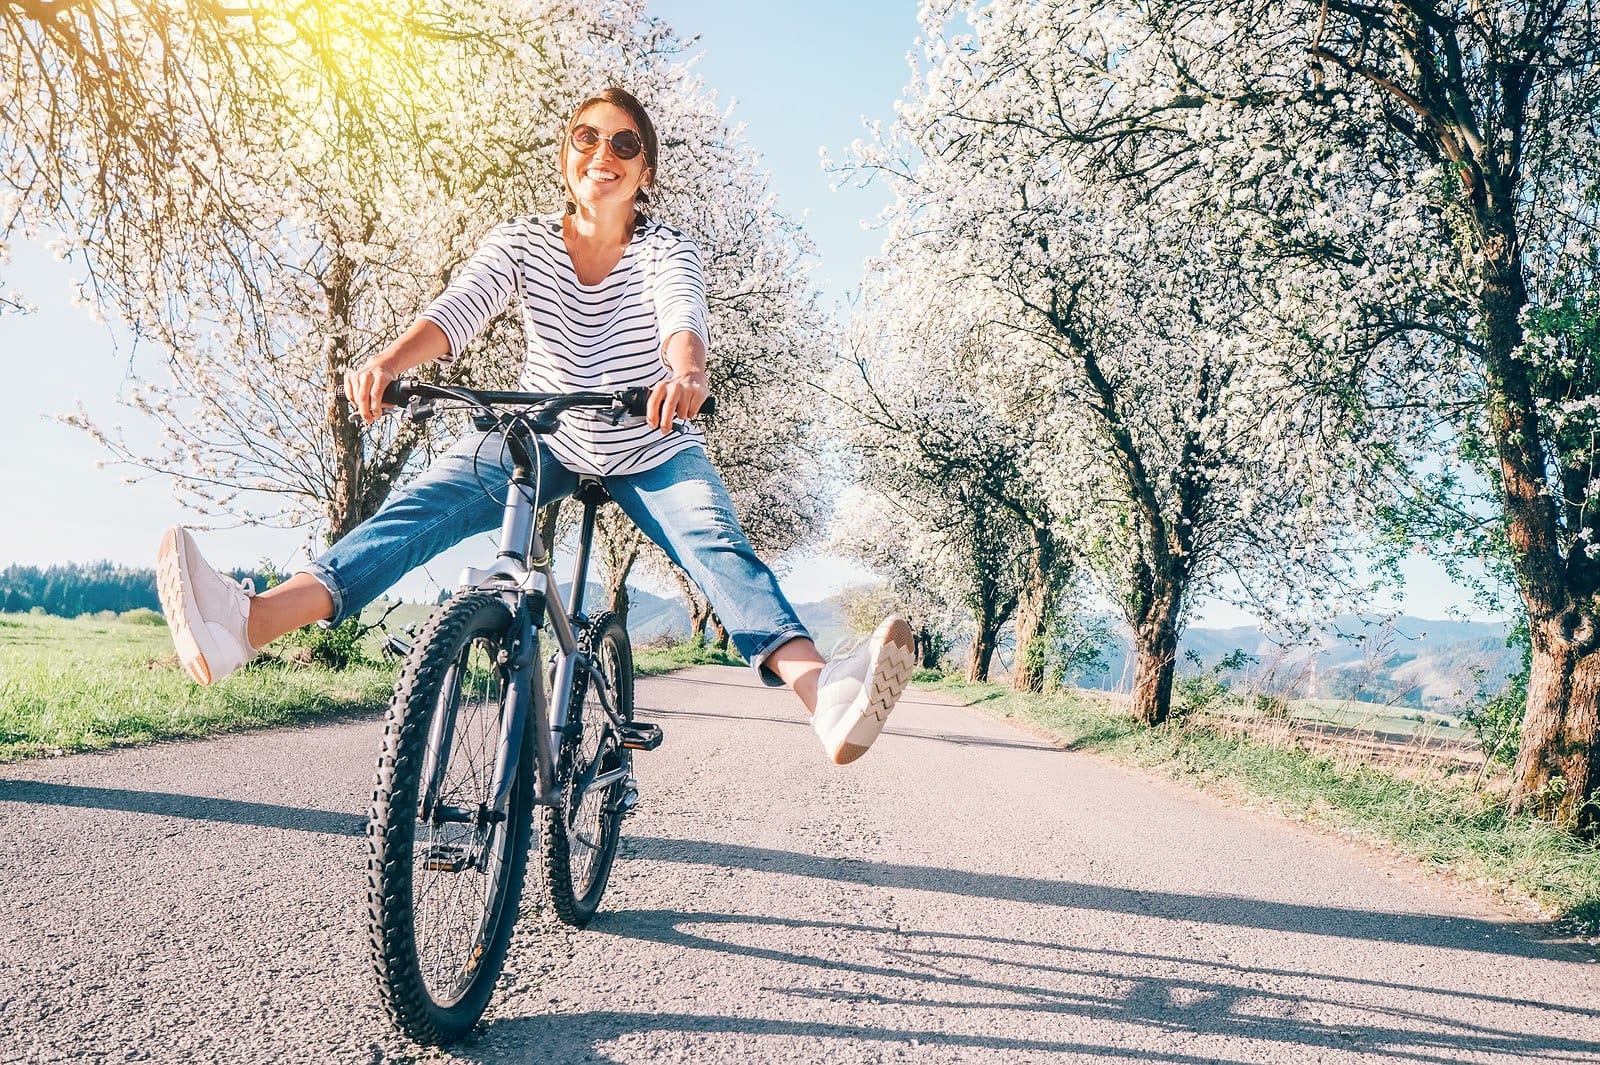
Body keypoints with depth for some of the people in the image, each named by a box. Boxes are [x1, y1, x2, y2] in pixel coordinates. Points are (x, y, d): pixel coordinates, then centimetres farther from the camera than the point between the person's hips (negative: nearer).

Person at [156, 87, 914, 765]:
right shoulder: (523, 242, -7)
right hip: (544, 438, 2)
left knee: (717, 544, -30)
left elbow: (682, 316, -33)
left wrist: (687, 374, -58)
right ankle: (246, 625, -40)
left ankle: (825, 691, -53)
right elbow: (458, 309, -24)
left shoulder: (665, 250, -11)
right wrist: (387, 361, -46)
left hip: (651, 451, -1)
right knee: (423, 504, -23)